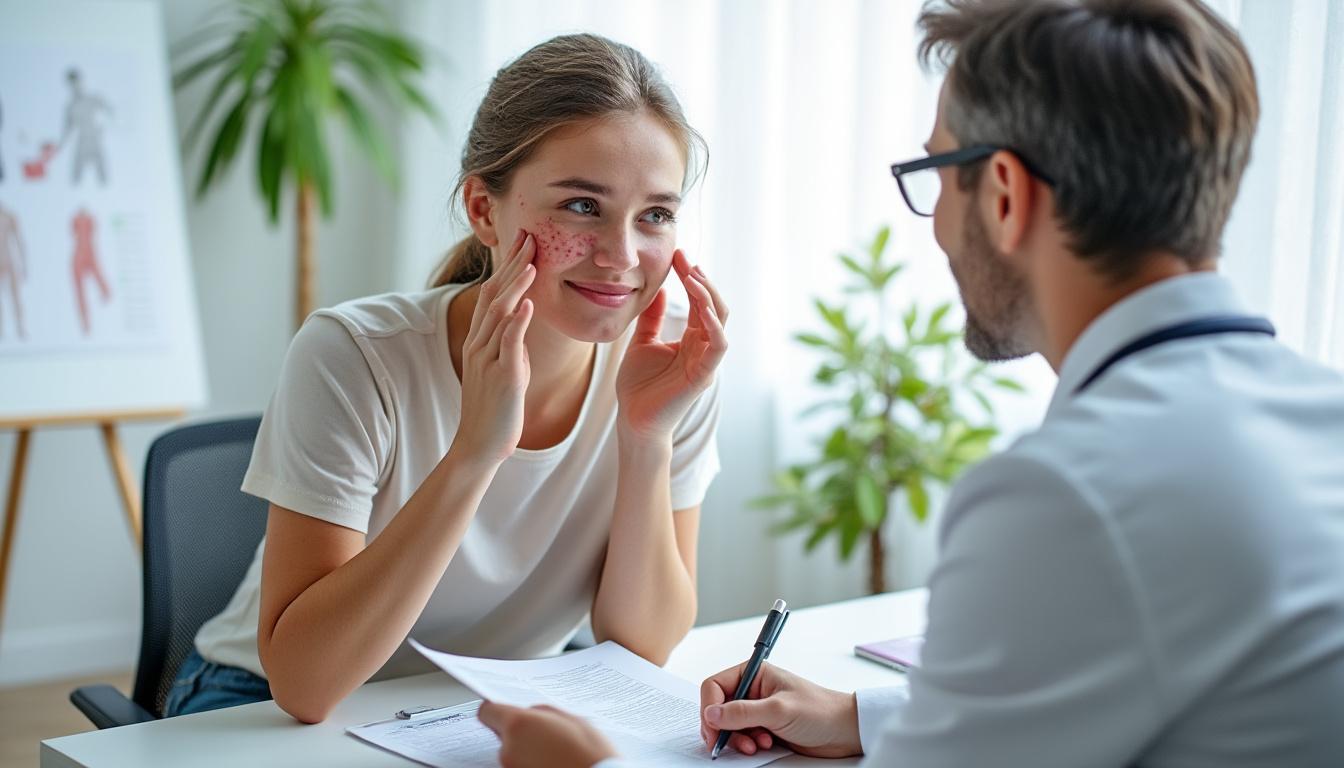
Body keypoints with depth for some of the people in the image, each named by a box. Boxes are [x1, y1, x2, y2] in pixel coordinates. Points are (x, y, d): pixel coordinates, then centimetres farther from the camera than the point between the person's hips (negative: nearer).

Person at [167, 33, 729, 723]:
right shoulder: (352, 357, -24)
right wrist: (475, 451, -37)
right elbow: (302, 684, -28)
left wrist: (649, 439, -26)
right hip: (267, 712, -2)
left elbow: (639, 646, -11)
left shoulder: (669, 361, -14)